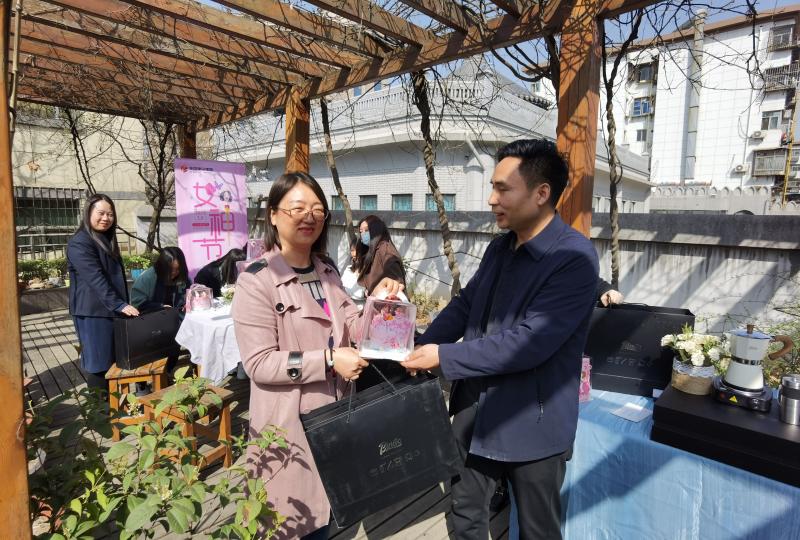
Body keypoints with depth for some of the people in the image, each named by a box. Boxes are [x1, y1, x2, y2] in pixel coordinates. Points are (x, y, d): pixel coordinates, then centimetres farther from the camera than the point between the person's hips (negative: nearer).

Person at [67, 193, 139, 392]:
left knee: (116, 359, 14)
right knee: (99, 363, 0)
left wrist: (123, 304, 21)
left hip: (113, 310, 9)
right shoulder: (79, 243, -14)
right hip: (93, 312, -9)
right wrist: (120, 305, -29)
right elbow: (96, 279, -24)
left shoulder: (107, 239, 14)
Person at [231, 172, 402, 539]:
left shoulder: (327, 270, 5)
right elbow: (259, 363, -20)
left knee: (322, 510, 24)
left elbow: (351, 328, 6)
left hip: (331, 411, 6)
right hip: (288, 422, -6)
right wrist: (328, 360, -25)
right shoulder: (257, 279, -17)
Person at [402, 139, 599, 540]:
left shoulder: (574, 257, -21)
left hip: (533, 422, -6)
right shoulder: (499, 248, 4)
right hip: (476, 411, 7)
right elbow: (464, 304, 8)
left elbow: (530, 342, -28)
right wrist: (419, 349, -6)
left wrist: (445, 357, -23)